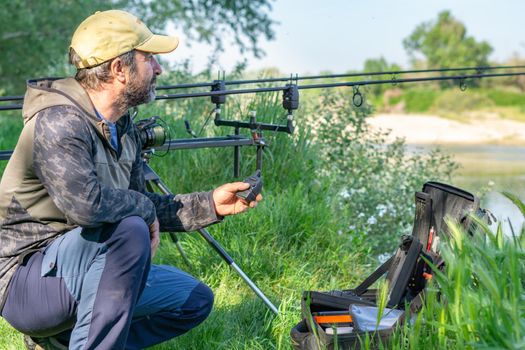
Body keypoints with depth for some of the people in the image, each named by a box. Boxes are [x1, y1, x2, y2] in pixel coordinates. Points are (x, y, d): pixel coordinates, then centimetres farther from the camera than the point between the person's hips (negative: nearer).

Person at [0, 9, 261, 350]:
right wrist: (143, 208, -19)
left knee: (196, 300, 13)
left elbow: (145, 206, 15)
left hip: (79, 274, 10)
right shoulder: (58, 122, -22)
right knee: (128, 230, -33)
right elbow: (85, 203, -38)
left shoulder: (124, 129, 6)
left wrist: (209, 205, 5)